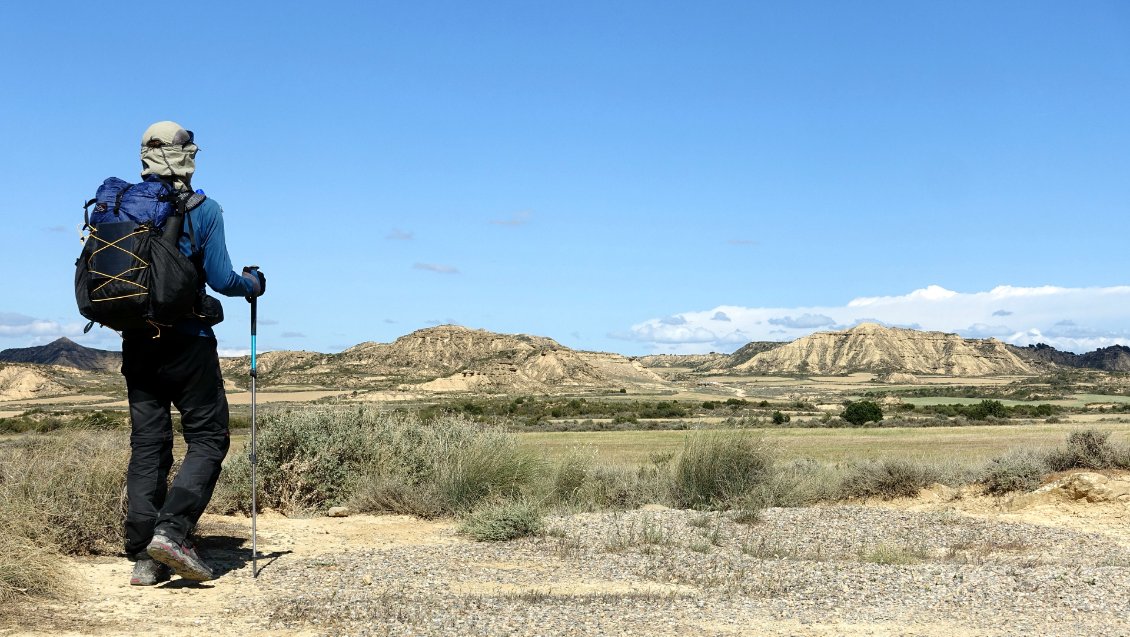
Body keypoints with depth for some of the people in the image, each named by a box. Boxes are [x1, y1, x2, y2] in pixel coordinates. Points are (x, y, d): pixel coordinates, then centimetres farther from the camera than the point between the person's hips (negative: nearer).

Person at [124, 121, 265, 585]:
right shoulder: (203, 210, -6)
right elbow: (221, 279, -9)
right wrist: (253, 284, 11)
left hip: (137, 342, 5)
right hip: (187, 342, -5)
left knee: (147, 446, 8)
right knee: (208, 438, 4)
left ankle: (143, 557, 7)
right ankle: (171, 529, -13)